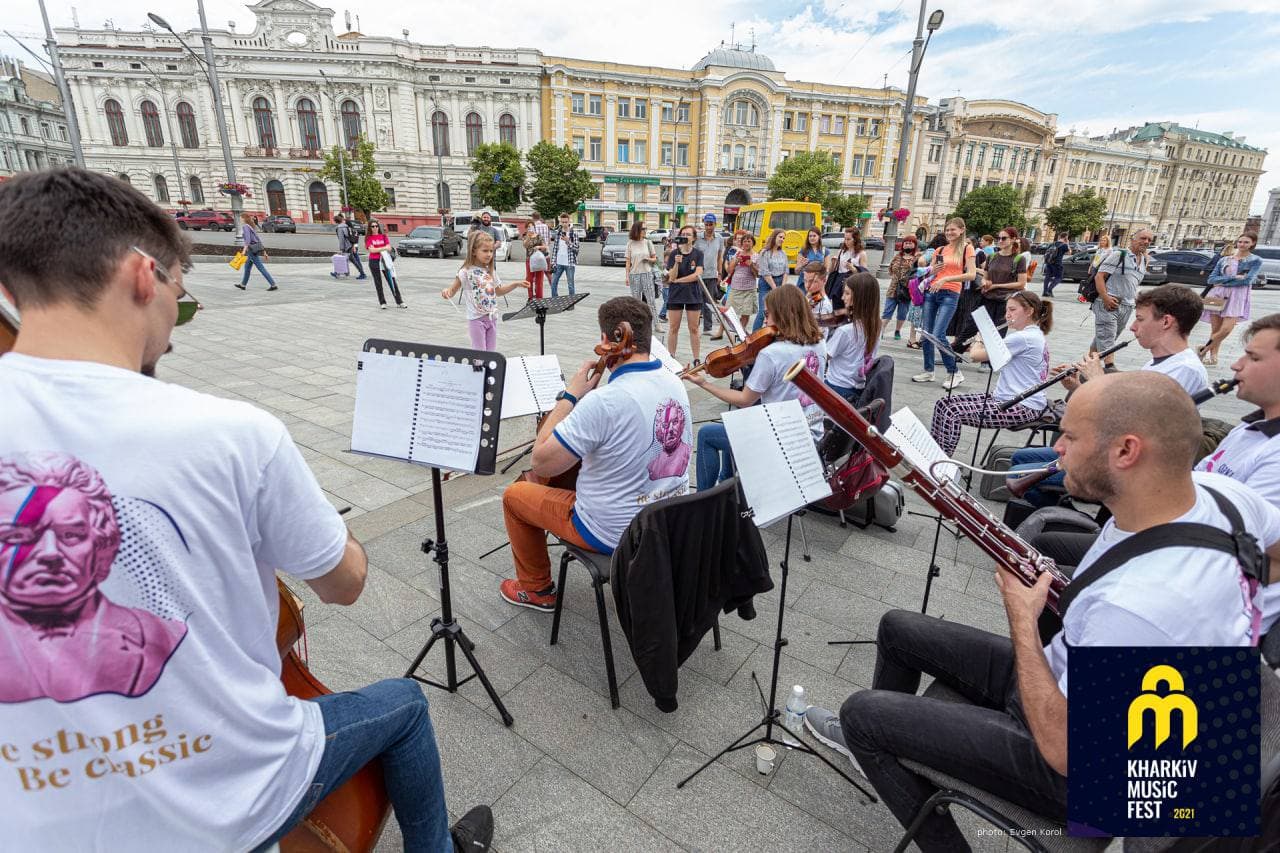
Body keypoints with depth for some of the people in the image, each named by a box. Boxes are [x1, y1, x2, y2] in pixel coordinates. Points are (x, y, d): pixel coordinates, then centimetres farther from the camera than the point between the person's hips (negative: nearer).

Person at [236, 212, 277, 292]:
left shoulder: (245, 227, -10)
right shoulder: (251, 227, 18)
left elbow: (248, 239, -24)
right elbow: (259, 239, 18)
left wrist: (244, 250, -29)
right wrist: (264, 252, 18)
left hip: (252, 250, -10)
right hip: (256, 249, 10)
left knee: (261, 268, -10)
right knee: (247, 267, 19)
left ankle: (273, 285, -14)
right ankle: (243, 285, 29)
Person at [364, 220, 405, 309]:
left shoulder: (384, 236, 6)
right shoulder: (368, 238, 1)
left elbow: (389, 248, -2)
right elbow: (371, 250, -10)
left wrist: (376, 249, -12)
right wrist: (383, 248, -12)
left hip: (384, 260, 1)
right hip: (374, 262, -1)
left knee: (392, 281, 0)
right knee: (378, 283, 5)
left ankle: (399, 301, 4)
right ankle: (382, 303, 12)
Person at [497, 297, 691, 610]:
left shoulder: (603, 401, -31)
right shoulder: (675, 383, -5)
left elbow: (542, 463, -21)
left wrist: (569, 396, -15)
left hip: (613, 533, -7)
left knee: (514, 494, 14)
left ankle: (536, 589, 32)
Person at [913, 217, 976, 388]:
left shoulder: (966, 248, 1)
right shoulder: (940, 250, 14)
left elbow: (972, 275, -10)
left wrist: (946, 278, -17)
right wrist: (934, 270, -1)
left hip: (950, 294, -6)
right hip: (932, 292, 6)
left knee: (938, 335, -15)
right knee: (926, 333, 3)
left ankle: (954, 373, -2)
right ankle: (928, 371, 16)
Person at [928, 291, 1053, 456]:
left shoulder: (1023, 338, -18)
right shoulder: (1034, 335, 15)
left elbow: (975, 355, -18)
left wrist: (980, 339, 3)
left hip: (1022, 407, -10)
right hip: (1005, 397, 10)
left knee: (953, 413, -22)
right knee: (943, 404, 1)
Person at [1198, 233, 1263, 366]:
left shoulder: (1255, 260, 6)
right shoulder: (1224, 259, 13)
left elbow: (1247, 280, -6)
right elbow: (1211, 279, 4)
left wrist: (1223, 282, -7)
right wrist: (1233, 277, -9)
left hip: (1237, 296, -2)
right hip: (1218, 294, 2)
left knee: (1226, 329, -17)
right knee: (1215, 329, -2)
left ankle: (1204, 350, 0)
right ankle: (1213, 355, 8)